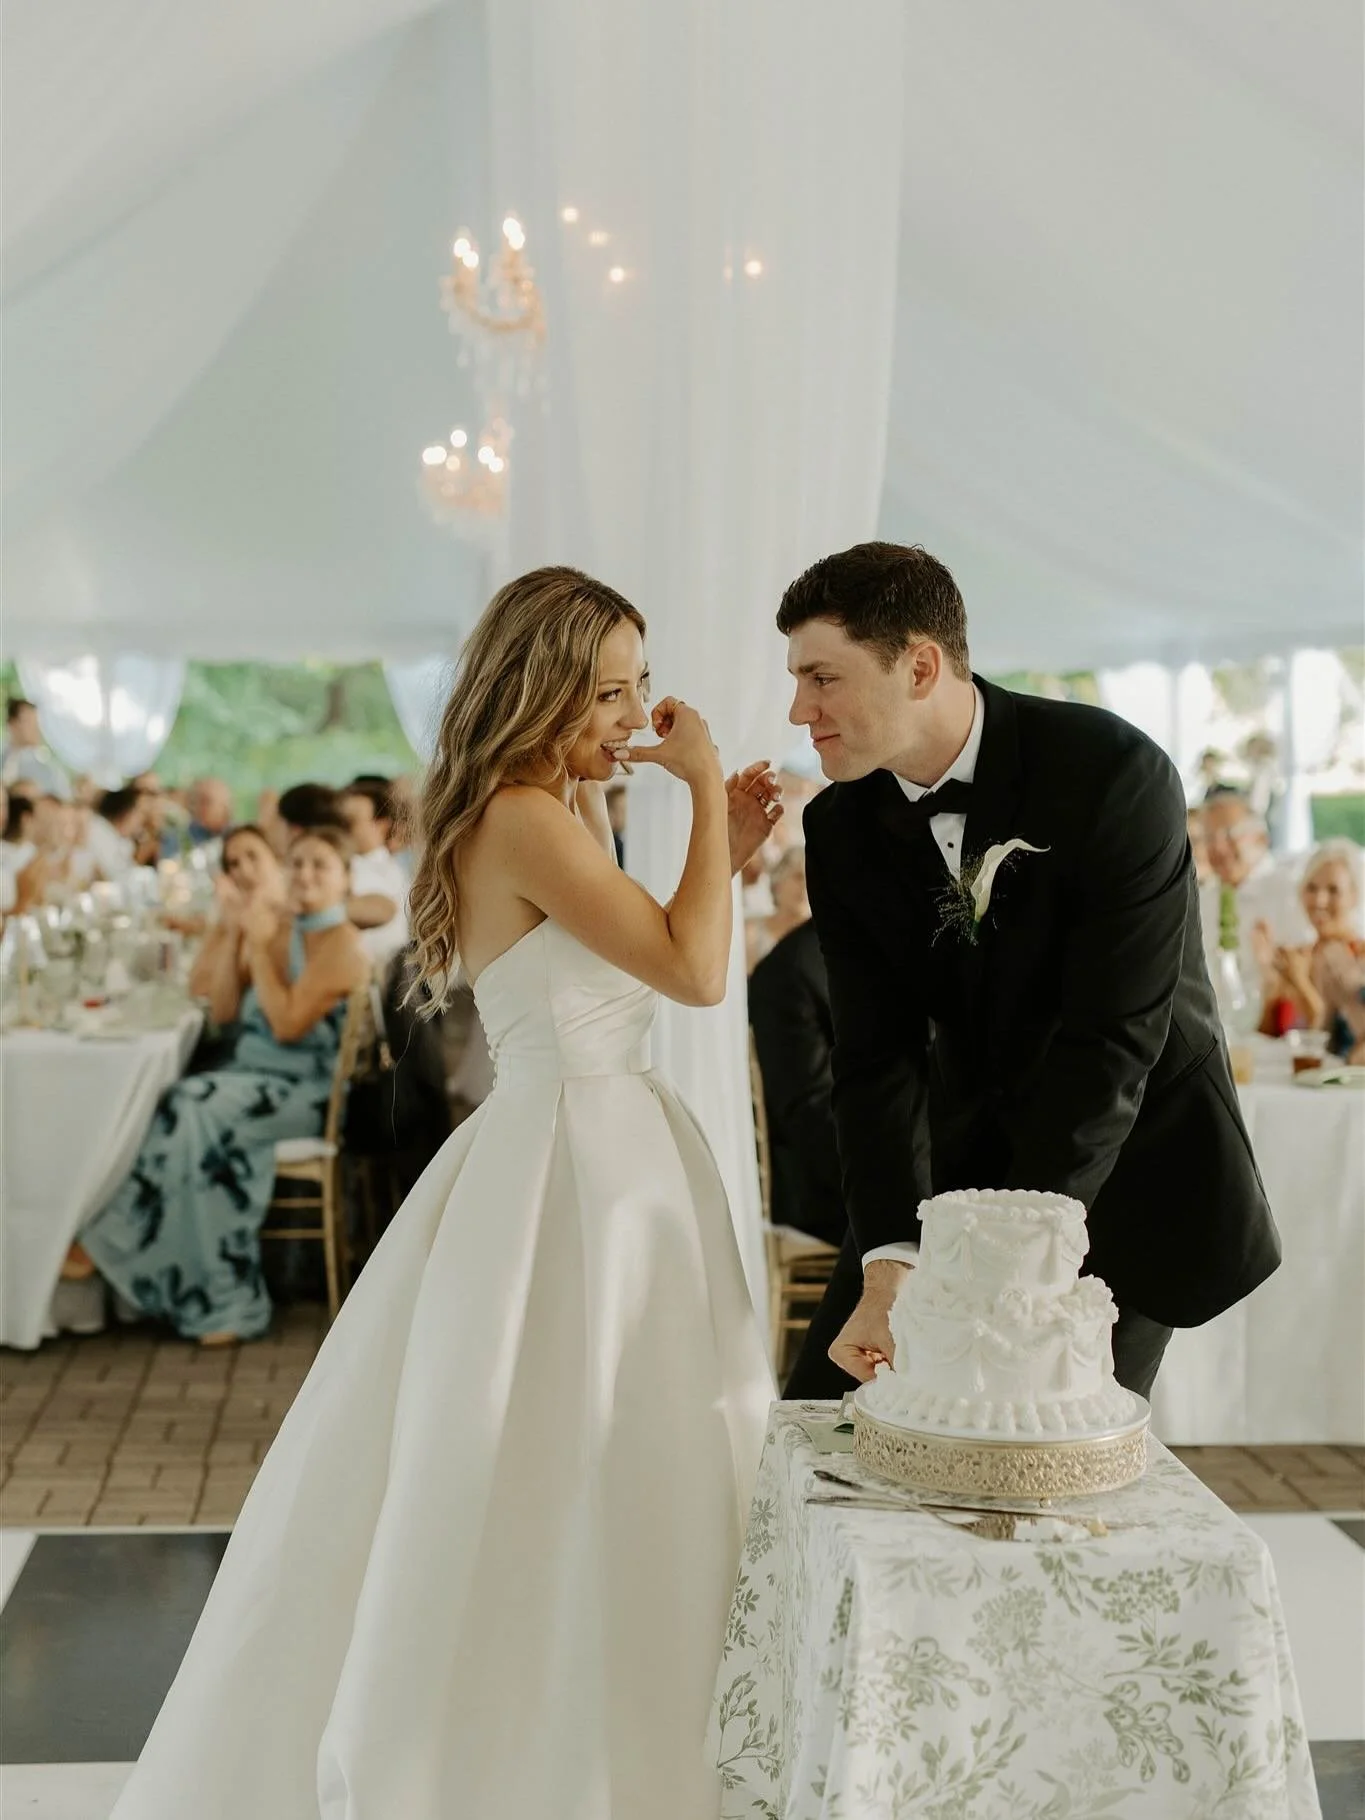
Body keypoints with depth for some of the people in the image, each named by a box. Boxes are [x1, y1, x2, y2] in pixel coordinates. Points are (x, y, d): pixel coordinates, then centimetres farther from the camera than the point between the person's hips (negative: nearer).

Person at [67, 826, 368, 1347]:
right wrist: (233, 935, 0)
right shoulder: (278, 930, 14)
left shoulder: (342, 945, -8)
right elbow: (224, 1007, 9)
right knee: (197, 1118, -25)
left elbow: (288, 1023, -18)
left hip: (305, 1093, -6)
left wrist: (260, 945, -16)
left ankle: (108, 1245, -16)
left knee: (195, 1110, -28)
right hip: (252, 1079, 6)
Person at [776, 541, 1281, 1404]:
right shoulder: (840, 828, -6)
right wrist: (893, 1266, -25)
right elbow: (878, 1054, -11)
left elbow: (1111, 1046, -26)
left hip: (1124, 1171, -5)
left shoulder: (1114, 773, -23)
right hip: (965, 1154, 5)